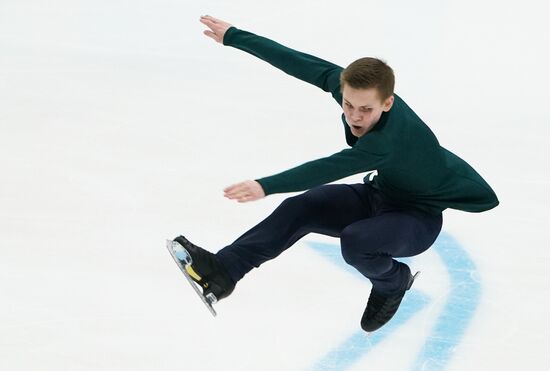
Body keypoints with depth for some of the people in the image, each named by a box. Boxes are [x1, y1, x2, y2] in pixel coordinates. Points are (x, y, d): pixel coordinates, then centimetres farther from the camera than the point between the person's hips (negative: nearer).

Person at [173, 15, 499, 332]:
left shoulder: (392, 137, -39)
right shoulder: (350, 85, -19)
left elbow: (333, 167, -46)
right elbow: (299, 63, -10)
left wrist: (266, 186, -55)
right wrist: (233, 36, -4)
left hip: (418, 218, -7)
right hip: (378, 194, 7)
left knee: (356, 241, -34)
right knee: (301, 208, -15)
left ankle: (393, 282, -2)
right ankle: (223, 271, -18)